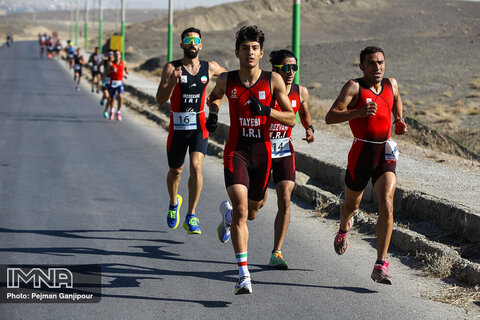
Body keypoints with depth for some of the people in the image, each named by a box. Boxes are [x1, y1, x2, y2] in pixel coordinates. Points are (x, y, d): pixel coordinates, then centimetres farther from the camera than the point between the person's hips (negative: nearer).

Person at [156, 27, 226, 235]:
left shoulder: (210, 68, 1)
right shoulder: (171, 68, -7)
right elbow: (160, 100, -13)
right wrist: (172, 83, -29)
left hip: (199, 126, 0)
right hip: (177, 127, 0)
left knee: (196, 167, -17)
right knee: (175, 171, 13)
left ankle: (191, 217, -9)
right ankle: (174, 203, 45)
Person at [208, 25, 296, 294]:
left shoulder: (273, 80, -6)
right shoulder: (227, 80, -1)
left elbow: (292, 119, -4)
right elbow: (215, 95, 23)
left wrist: (267, 111, -21)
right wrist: (213, 113, 2)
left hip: (262, 153, 2)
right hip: (236, 151, -1)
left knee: (251, 212, 17)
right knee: (241, 209, -20)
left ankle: (228, 212, 55)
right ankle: (244, 275, -18)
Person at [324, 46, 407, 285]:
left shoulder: (392, 84, 6)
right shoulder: (354, 87, -9)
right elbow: (330, 117, -19)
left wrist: (400, 122, 11)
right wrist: (358, 112, -33)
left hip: (385, 155, 2)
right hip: (361, 154, -2)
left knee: (386, 205, -17)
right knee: (352, 205, 18)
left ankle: (381, 266, -16)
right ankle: (343, 229, 57)